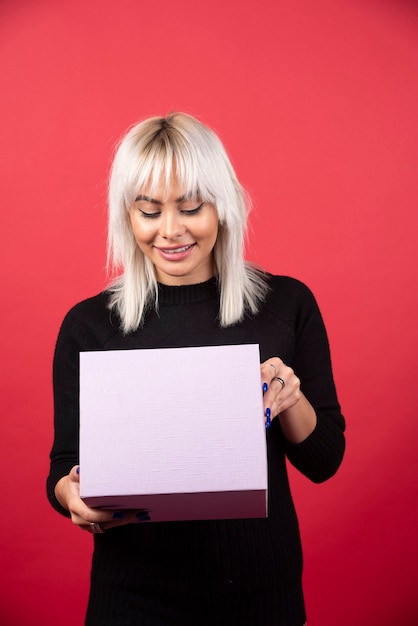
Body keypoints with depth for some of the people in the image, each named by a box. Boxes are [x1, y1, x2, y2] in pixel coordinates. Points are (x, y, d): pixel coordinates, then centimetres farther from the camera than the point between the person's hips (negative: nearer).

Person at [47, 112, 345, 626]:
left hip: (263, 585, 1)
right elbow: (64, 467, -2)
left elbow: (324, 462, -1)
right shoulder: (89, 325, -7)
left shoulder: (286, 305, -5)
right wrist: (71, 494, -23)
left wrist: (290, 397, -19)